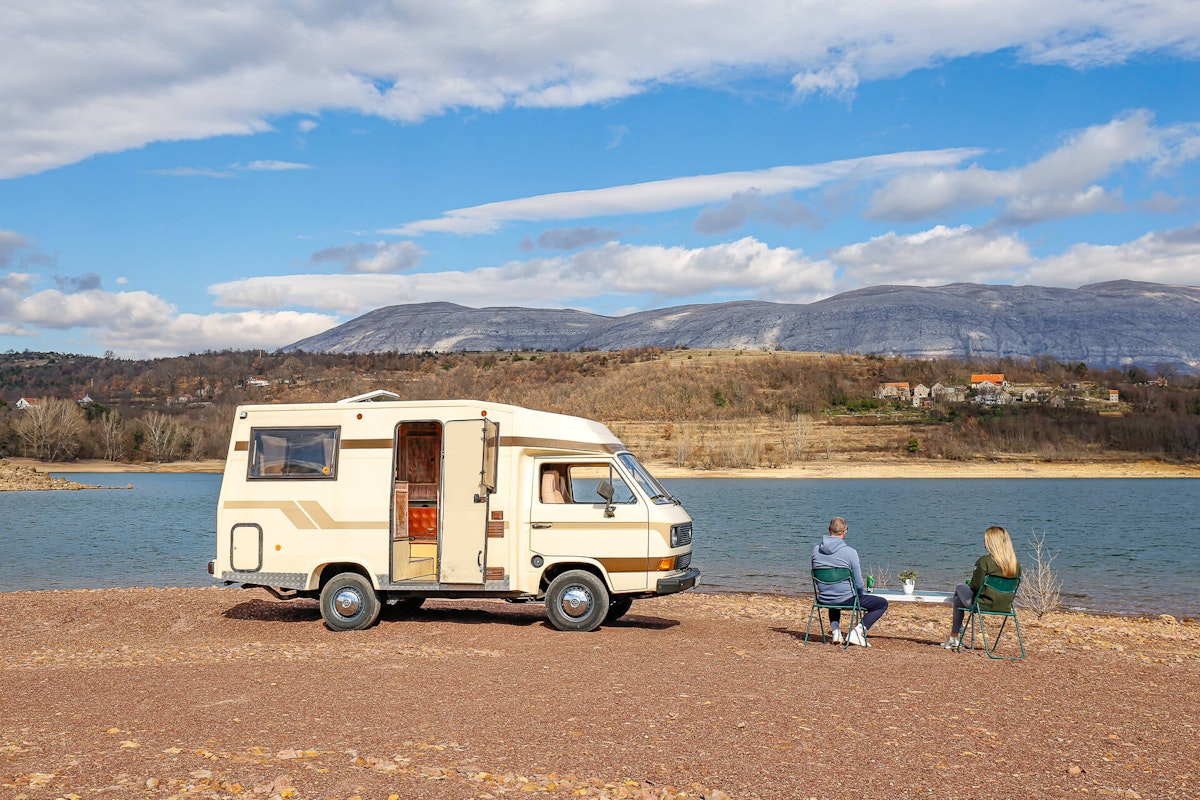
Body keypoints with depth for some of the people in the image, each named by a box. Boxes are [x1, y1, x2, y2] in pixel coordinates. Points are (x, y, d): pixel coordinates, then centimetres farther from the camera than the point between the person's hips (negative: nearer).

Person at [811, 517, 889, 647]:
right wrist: (860, 596, 9)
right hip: (846, 599, -6)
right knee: (882, 604, 12)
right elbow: (858, 583, -13)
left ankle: (835, 629, 23)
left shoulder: (816, 550, -2)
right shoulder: (850, 552, -18)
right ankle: (857, 631, 0)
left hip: (823, 599, 6)